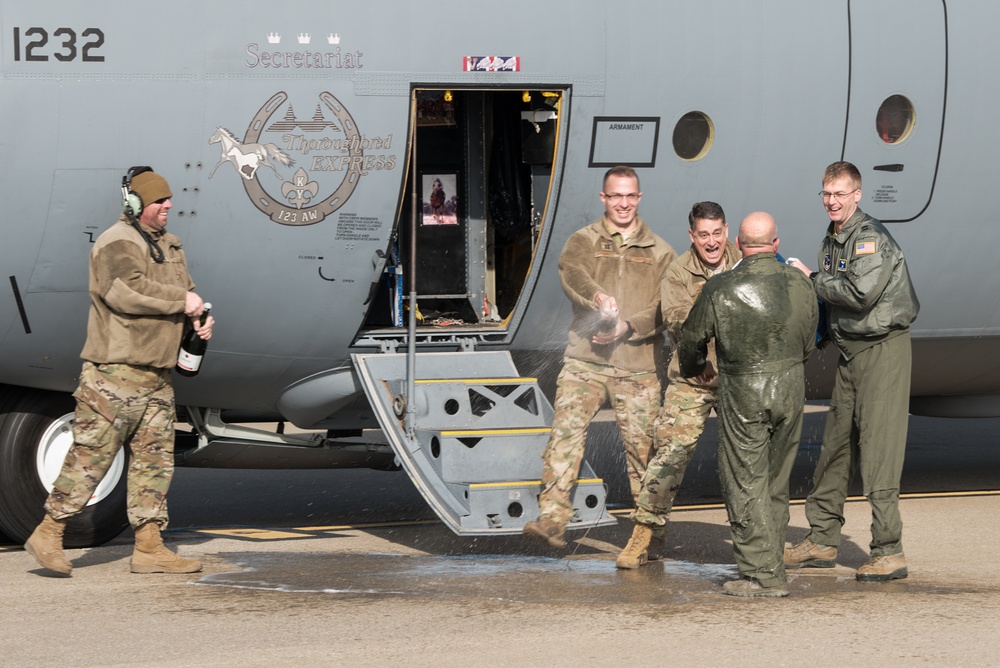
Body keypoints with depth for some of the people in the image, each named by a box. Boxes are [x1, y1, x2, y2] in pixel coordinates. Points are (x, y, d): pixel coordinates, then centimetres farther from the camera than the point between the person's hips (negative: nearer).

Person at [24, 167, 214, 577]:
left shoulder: (168, 246, 19)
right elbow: (126, 290, -27)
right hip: (115, 371, -9)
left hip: (156, 375, 9)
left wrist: (198, 320, 2)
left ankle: (149, 547, 10)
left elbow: (181, 291, 25)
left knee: (155, 459, 7)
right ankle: (48, 534, 2)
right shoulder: (118, 243, -11)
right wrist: (181, 300, -19)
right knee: (90, 455, -7)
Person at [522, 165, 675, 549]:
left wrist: (627, 327, -15)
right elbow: (571, 272, -14)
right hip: (585, 360, -1)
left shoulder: (659, 252, 12)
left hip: (638, 364, 1)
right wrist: (598, 297, -34)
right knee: (565, 433, -15)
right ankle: (551, 520, -20)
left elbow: (665, 308, 2)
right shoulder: (584, 240, 9)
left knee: (642, 445, 2)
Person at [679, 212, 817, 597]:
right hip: (792, 389, 4)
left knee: (746, 484, 1)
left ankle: (762, 574, -3)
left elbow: (692, 338, 2)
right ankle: (771, 563, 22)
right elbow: (808, 344, 11)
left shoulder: (721, 289, -11)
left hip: (743, 395, -4)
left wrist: (693, 369, 23)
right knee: (776, 484, 15)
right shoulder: (800, 284, 0)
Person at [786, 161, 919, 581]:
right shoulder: (832, 240, 16)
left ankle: (889, 552, -10)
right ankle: (822, 541, 21)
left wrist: (812, 280, -12)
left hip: (883, 349, -9)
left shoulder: (871, 238, -13)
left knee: (877, 452, -11)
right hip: (850, 352, 9)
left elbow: (861, 293, -25)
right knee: (834, 446, 12)